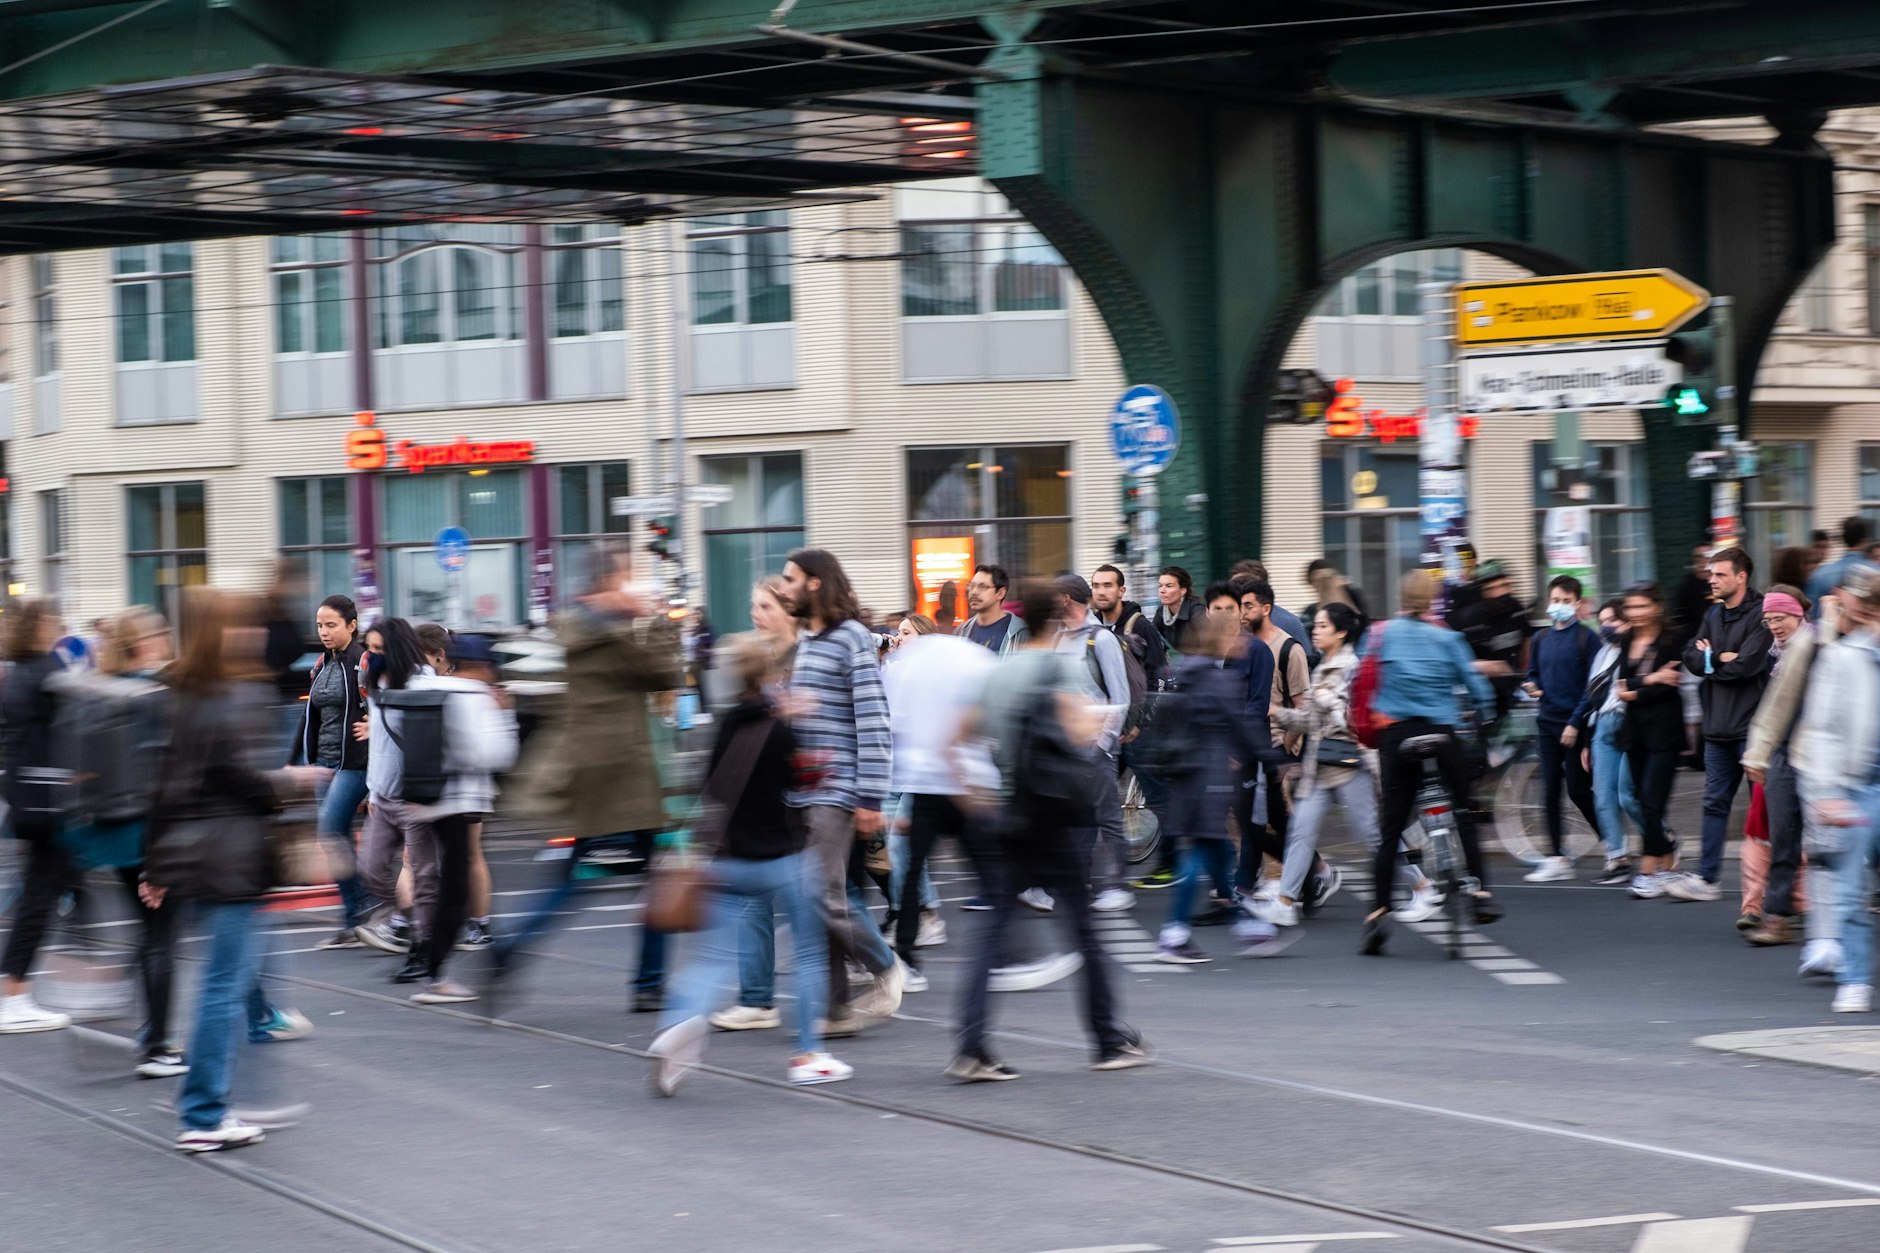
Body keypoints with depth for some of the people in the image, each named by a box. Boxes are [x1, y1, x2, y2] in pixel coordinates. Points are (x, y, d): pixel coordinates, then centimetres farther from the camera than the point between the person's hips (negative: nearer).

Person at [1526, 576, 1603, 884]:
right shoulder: (1540, 640, 12)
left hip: (1576, 725, -6)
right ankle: (1557, 859, 6)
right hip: (1547, 722, 6)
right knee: (1550, 792, 3)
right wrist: (1532, 687, -1)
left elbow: (1593, 685, -9)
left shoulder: (1586, 639, -6)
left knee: (1578, 790, -4)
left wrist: (1576, 723, -15)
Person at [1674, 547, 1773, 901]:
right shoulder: (1714, 615, 14)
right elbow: (1691, 657, 6)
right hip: (1718, 726, 7)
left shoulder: (1760, 614, -10)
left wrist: (1710, 660, -5)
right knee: (1715, 802, 8)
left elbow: (1748, 663, -19)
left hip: (1750, 725, -7)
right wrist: (1722, 658, -12)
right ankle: (1707, 877, 10)